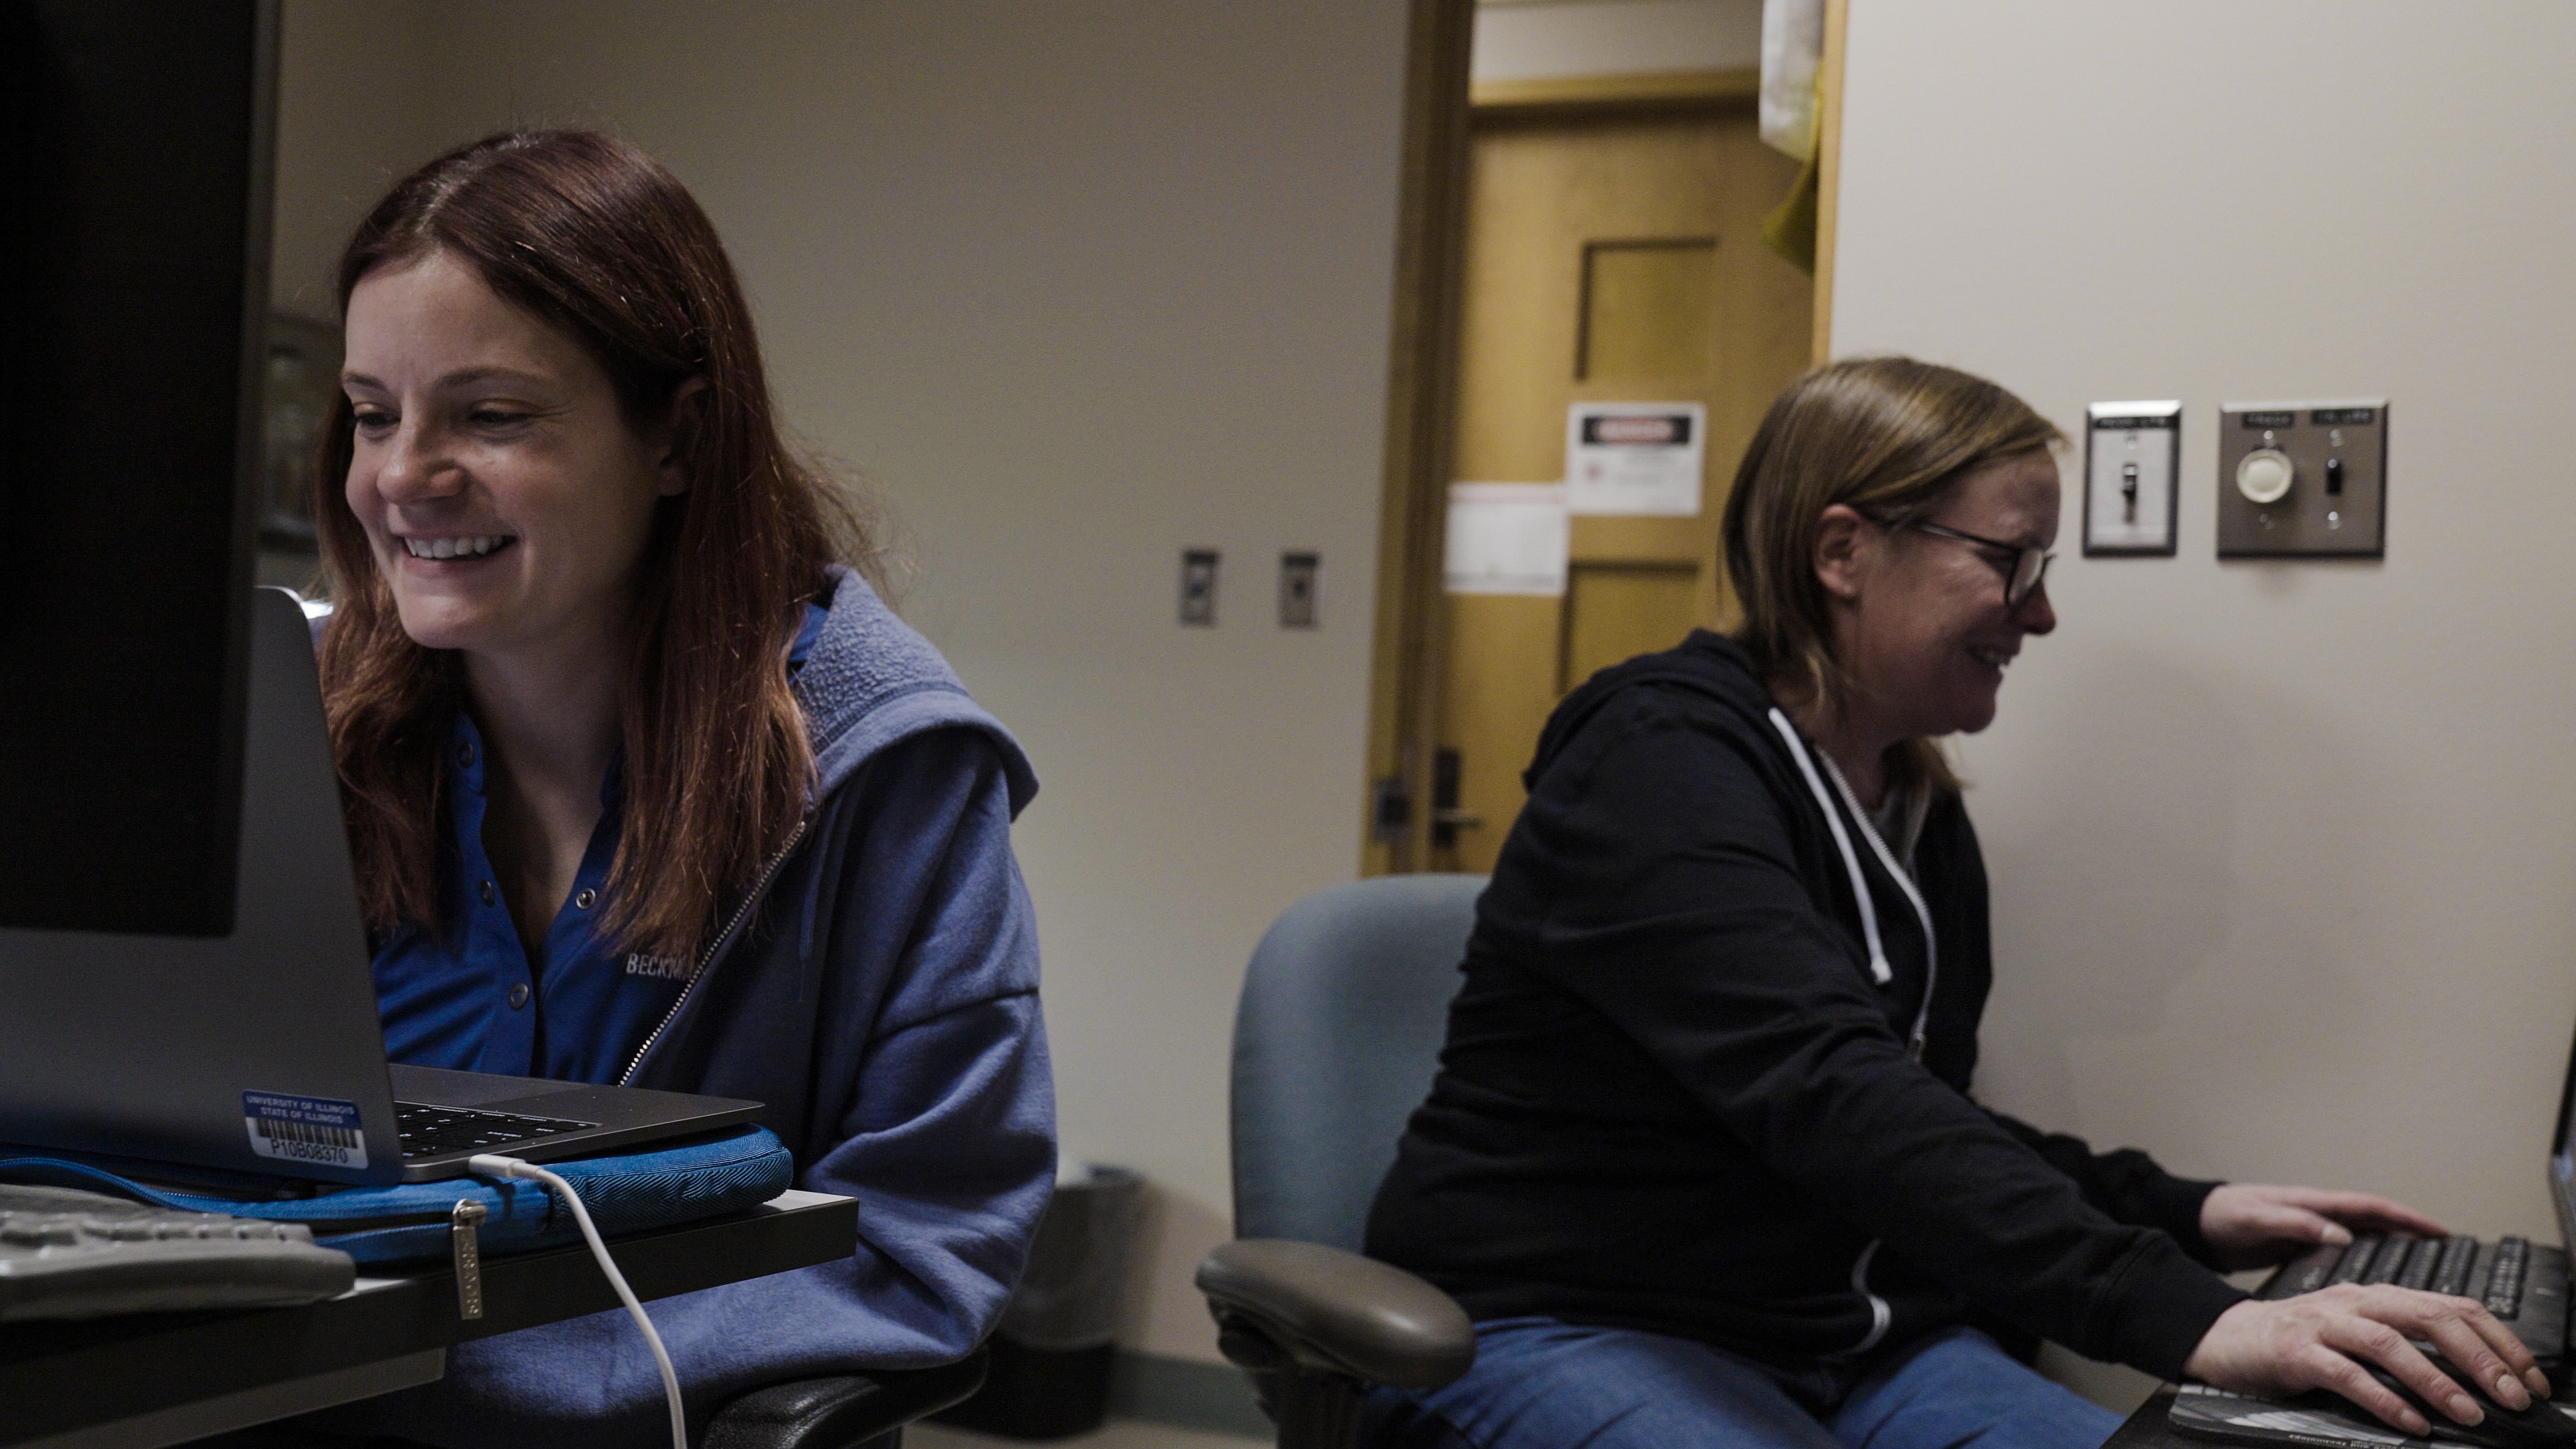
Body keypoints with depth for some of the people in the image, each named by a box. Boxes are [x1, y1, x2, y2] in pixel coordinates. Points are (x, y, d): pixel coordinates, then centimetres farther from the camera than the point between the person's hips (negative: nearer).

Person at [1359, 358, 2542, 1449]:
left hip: (1845, 1335, 8)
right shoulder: (1659, 765, -16)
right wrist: (2186, 1317, -40)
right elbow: (1829, 1095, -31)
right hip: (1560, 1334, -8)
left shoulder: (1923, 821, 11)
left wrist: (2185, 1214, 3)